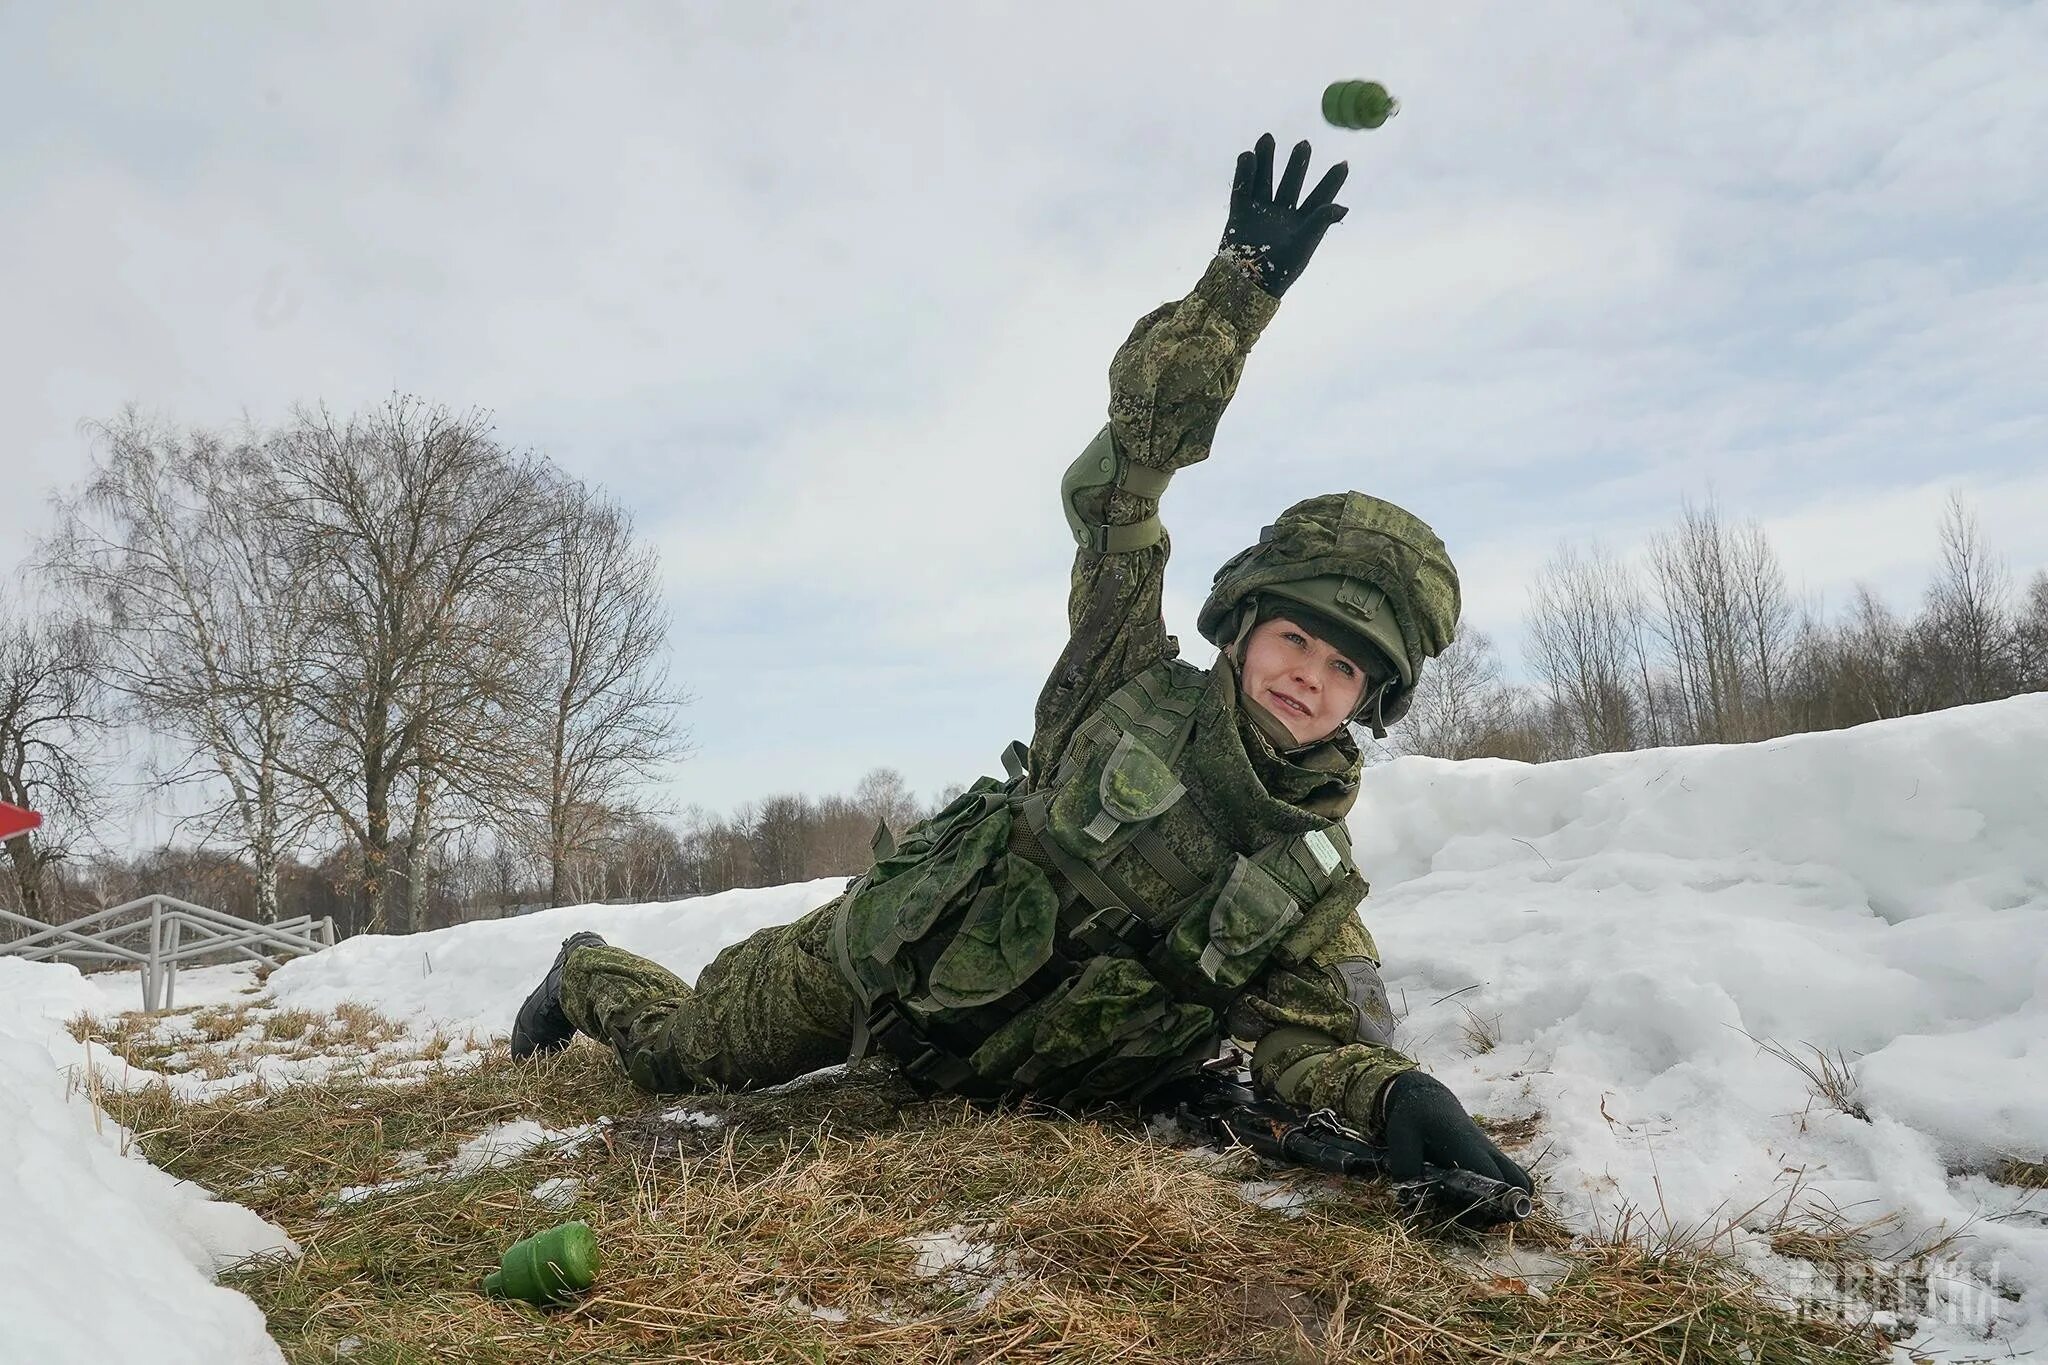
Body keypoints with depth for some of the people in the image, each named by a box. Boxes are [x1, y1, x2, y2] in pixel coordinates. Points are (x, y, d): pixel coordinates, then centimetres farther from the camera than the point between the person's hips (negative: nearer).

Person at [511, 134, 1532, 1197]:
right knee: (680, 1052, 13)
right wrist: (1244, 280, -27)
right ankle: (589, 975, 44)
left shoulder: (1317, 882, -12)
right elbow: (1118, 476, -22)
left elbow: (1309, 1038, -18)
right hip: (879, 950, -2)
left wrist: (1395, 1094, -44)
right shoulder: (1133, 688, -20)